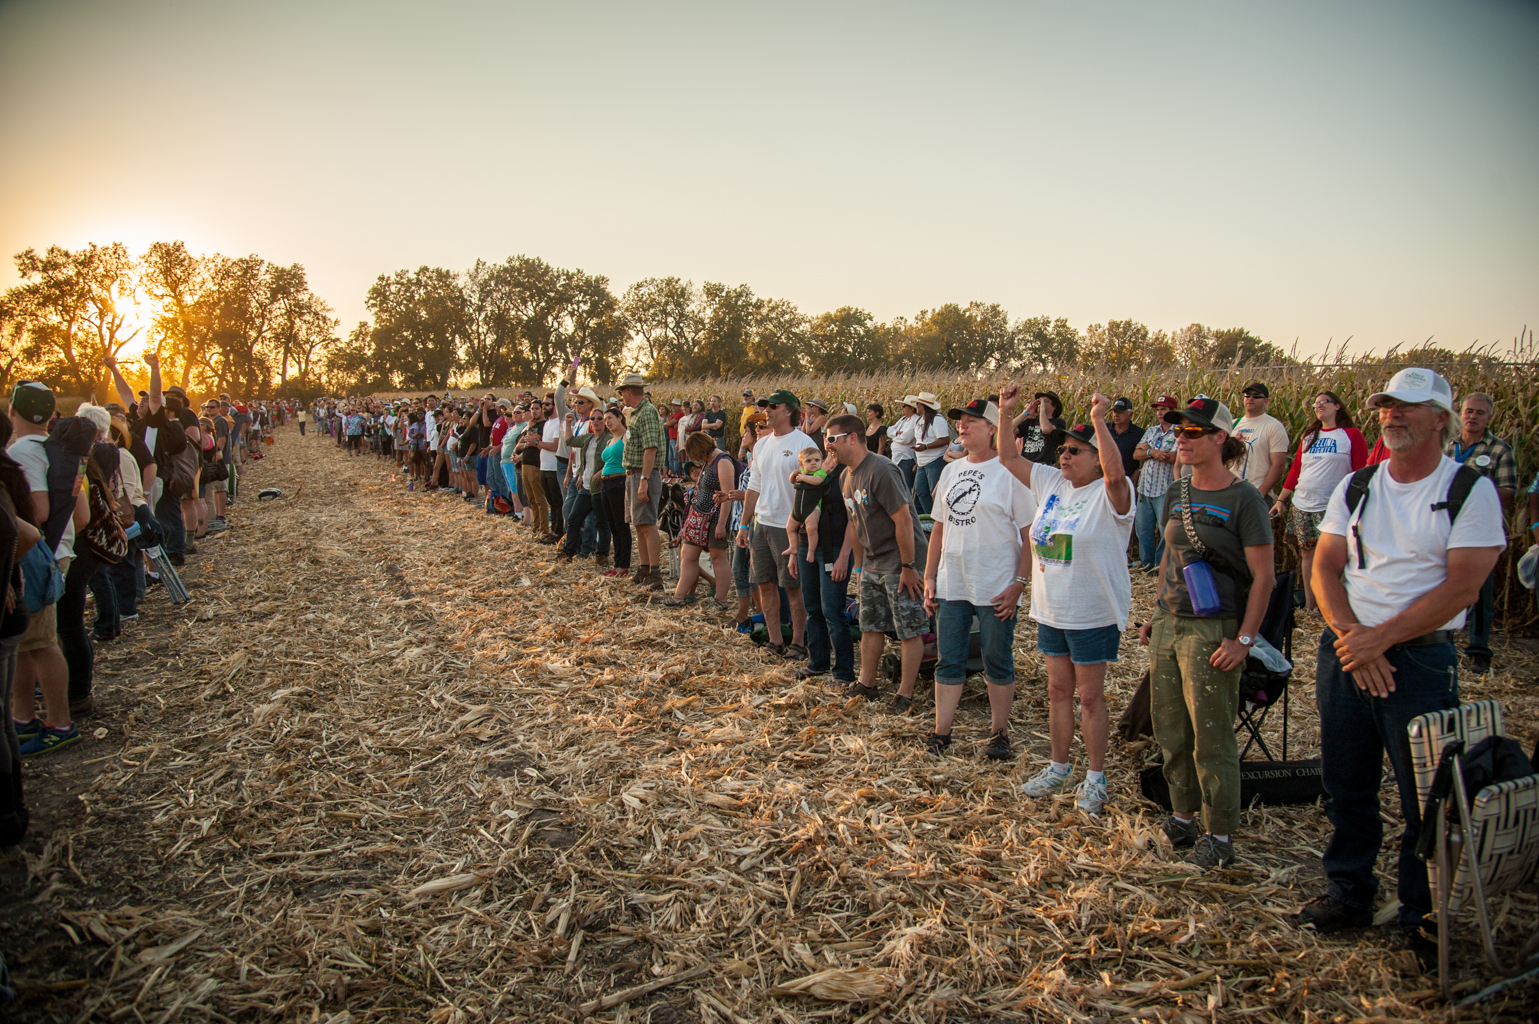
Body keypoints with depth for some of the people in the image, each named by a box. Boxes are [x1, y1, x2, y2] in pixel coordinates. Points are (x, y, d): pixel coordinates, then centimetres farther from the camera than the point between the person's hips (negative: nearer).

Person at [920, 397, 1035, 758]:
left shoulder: (1010, 472, -9)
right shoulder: (951, 471, 10)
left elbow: (1031, 533, -10)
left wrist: (1019, 583, -14)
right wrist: (929, 577, 11)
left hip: (996, 589, -5)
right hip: (951, 586, 5)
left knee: (998, 663, 8)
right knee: (948, 661, 9)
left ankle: (1000, 733, 23)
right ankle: (941, 733, 18)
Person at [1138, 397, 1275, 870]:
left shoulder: (1244, 499, -10)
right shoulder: (1176, 495, 10)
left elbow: (1263, 576, -10)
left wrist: (1244, 639, -15)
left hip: (1213, 630, -7)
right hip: (1169, 625, 7)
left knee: (1211, 737, -1)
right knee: (1170, 729, 12)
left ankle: (1219, 835, 12)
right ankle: (1183, 814, 28)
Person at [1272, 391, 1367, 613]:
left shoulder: (1352, 435, -1)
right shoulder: (1309, 436, 13)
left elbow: (1362, 473, -4)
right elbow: (1296, 469, 15)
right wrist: (1281, 499, 12)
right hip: (1302, 506, 5)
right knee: (1308, 554, 9)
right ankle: (1309, 607, 17)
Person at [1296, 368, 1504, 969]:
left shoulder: (1471, 491, -5)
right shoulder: (1355, 487, 9)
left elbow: (1461, 587, -13)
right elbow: (1325, 566, 4)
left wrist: (1380, 638, -16)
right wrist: (1350, 635, -12)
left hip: (1421, 655, -4)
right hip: (1345, 648, 4)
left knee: (1426, 796, 1)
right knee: (1346, 784, 13)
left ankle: (1423, 917, 19)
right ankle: (1348, 893, 30)